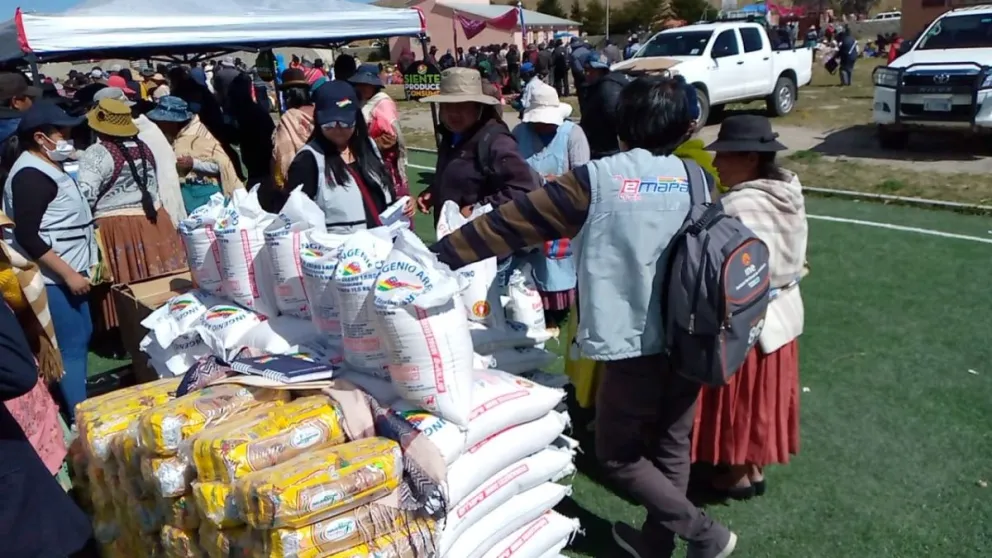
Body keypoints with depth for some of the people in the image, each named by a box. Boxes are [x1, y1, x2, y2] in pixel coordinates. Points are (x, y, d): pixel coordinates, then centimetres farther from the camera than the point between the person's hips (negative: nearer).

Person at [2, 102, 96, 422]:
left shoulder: (47, 168, 13)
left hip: (70, 272, 10)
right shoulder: (31, 175, -18)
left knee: (82, 338, 17)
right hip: (54, 278, -10)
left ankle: (81, 404, 29)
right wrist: (68, 275, -21)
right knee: (71, 347, -4)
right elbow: (27, 236, -23)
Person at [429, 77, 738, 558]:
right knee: (672, 446, 21)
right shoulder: (698, 180, 2)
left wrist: (438, 255, -7)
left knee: (618, 455, 15)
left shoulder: (596, 180, -13)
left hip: (635, 344, -6)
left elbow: (513, 222, -13)